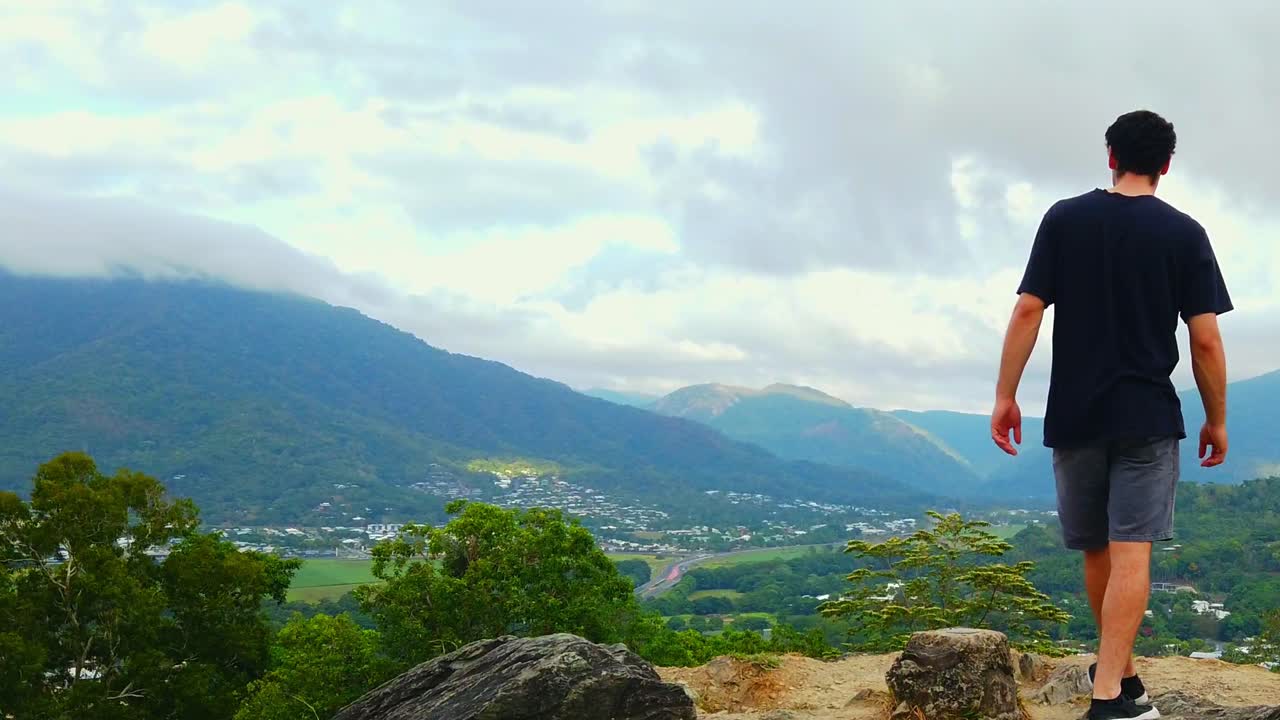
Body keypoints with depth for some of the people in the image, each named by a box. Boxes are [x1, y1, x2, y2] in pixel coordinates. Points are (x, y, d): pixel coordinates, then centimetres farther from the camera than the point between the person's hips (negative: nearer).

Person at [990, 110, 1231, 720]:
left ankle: (1118, 666, 32)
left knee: (1096, 549, 16)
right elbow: (1205, 339, -4)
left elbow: (1028, 311, -5)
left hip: (1074, 415, 2)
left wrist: (1005, 396, 0)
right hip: (1148, 417, -2)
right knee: (1131, 550, -4)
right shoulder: (1184, 233, -1)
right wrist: (1217, 420, 6)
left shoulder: (1064, 219, 2)